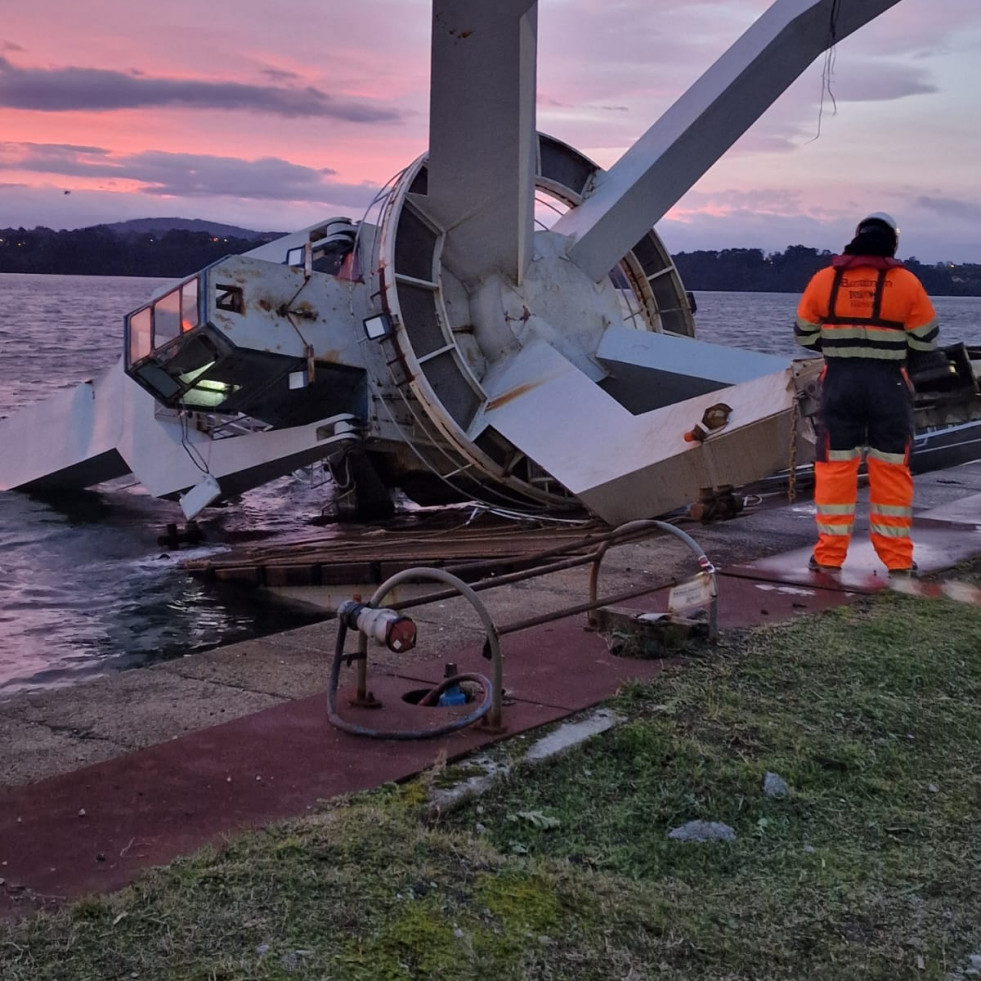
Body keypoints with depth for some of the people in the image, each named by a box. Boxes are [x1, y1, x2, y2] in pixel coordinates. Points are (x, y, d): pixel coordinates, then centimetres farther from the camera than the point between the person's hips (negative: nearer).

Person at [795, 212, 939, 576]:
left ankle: (829, 555, 9)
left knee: (835, 467, 7)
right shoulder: (906, 282, -5)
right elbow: (925, 340, 1)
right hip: (889, 386, -1)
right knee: (891, 470, 7)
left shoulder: (824, 279, -1)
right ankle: (898, 559, 12)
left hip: (840, 384, 1)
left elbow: (805, 336, 7)